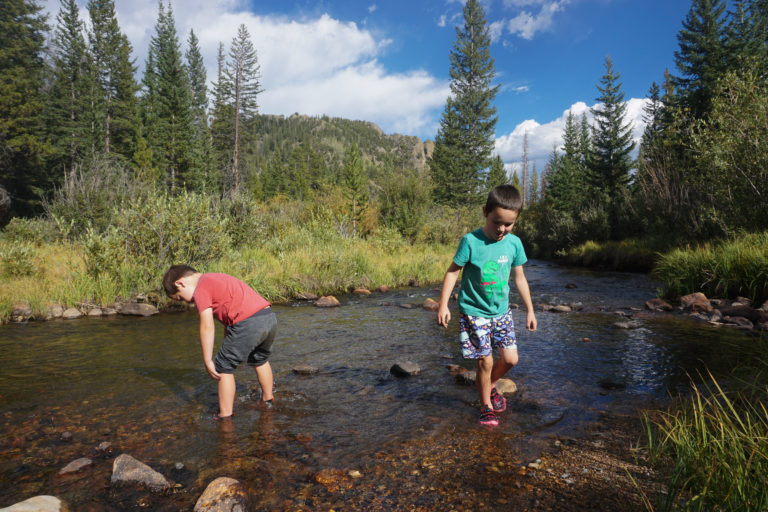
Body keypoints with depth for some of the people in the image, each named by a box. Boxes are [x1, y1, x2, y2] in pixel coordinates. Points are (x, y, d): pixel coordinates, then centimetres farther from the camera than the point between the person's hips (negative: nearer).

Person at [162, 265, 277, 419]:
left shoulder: (200, 290, 1)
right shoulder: (217, 278, 28)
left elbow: (207, 327, -6)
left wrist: (208, 362, -1)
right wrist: (227, 348, 31)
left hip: (248, 324, -9)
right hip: (270, 317, 9)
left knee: (224, 368, 9)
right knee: (260, 360, 32)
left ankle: (225, 415, 17)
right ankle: (268, 399, 48)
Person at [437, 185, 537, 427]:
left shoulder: (514, 243, -2)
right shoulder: (471, 241, -15)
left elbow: (519, 278, 9)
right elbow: (452, 271, -9)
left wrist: (530, 310, 12)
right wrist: (443, 304, -12)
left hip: (501, 311, 5)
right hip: (474, 312, -4)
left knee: (510, 358, 6)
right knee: (486, 361, -2)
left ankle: (489, 384, 36)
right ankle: (486, 406, 22)